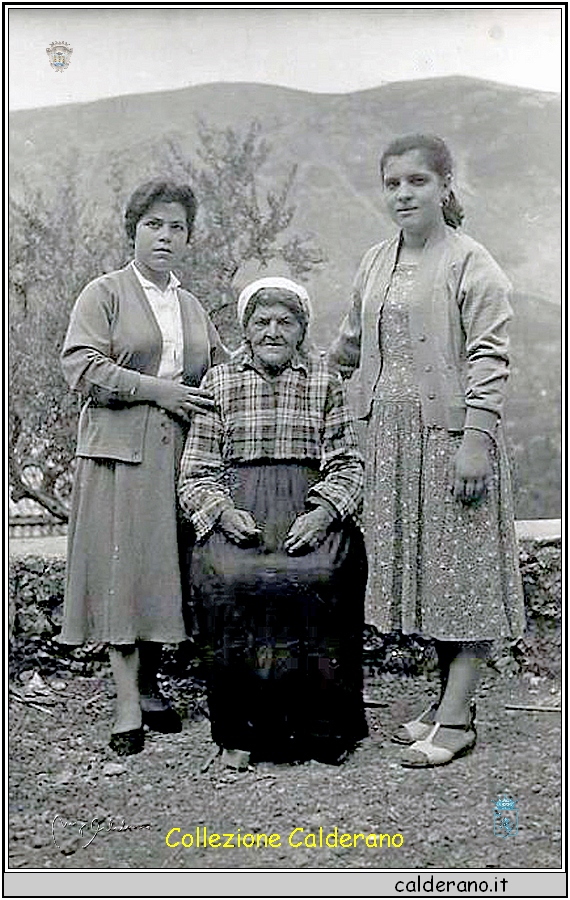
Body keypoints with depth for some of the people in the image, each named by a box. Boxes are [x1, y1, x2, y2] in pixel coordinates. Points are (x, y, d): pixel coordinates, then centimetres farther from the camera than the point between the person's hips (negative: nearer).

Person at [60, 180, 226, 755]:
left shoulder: (192, 307, 20)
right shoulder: (104, 293, 3)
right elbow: (82, 367, -9)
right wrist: (158, 390, -13)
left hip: (179, 453, 5)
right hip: (120, 451, -5)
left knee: (163, 567, 6)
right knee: (122, 570, -5)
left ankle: (149, 684, 20)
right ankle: (127, 705, -1)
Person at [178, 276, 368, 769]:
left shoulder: (325, 381, 13)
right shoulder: (219, 382, 14)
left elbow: (348, 464, 5)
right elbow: (196, 473, 9)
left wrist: (322, 514, -14)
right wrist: (225, 512, -12)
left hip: (312, 506, 0)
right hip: (235, 509, 1)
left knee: (317, 576, -31)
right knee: (229, 579, -30)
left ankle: (322, 727, -13)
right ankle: (242, 729, -13)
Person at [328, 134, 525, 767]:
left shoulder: (471, 263, -6)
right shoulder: (376, 263, 14)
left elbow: (488, 358, -12)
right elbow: (351, 342, 26)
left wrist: (476, 437, -19)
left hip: (451, 433, -7)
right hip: (393, 435, 7)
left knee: (460, 567, 0)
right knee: (421, 569, 11)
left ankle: (455, 720, 8)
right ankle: (448, 701, 24)